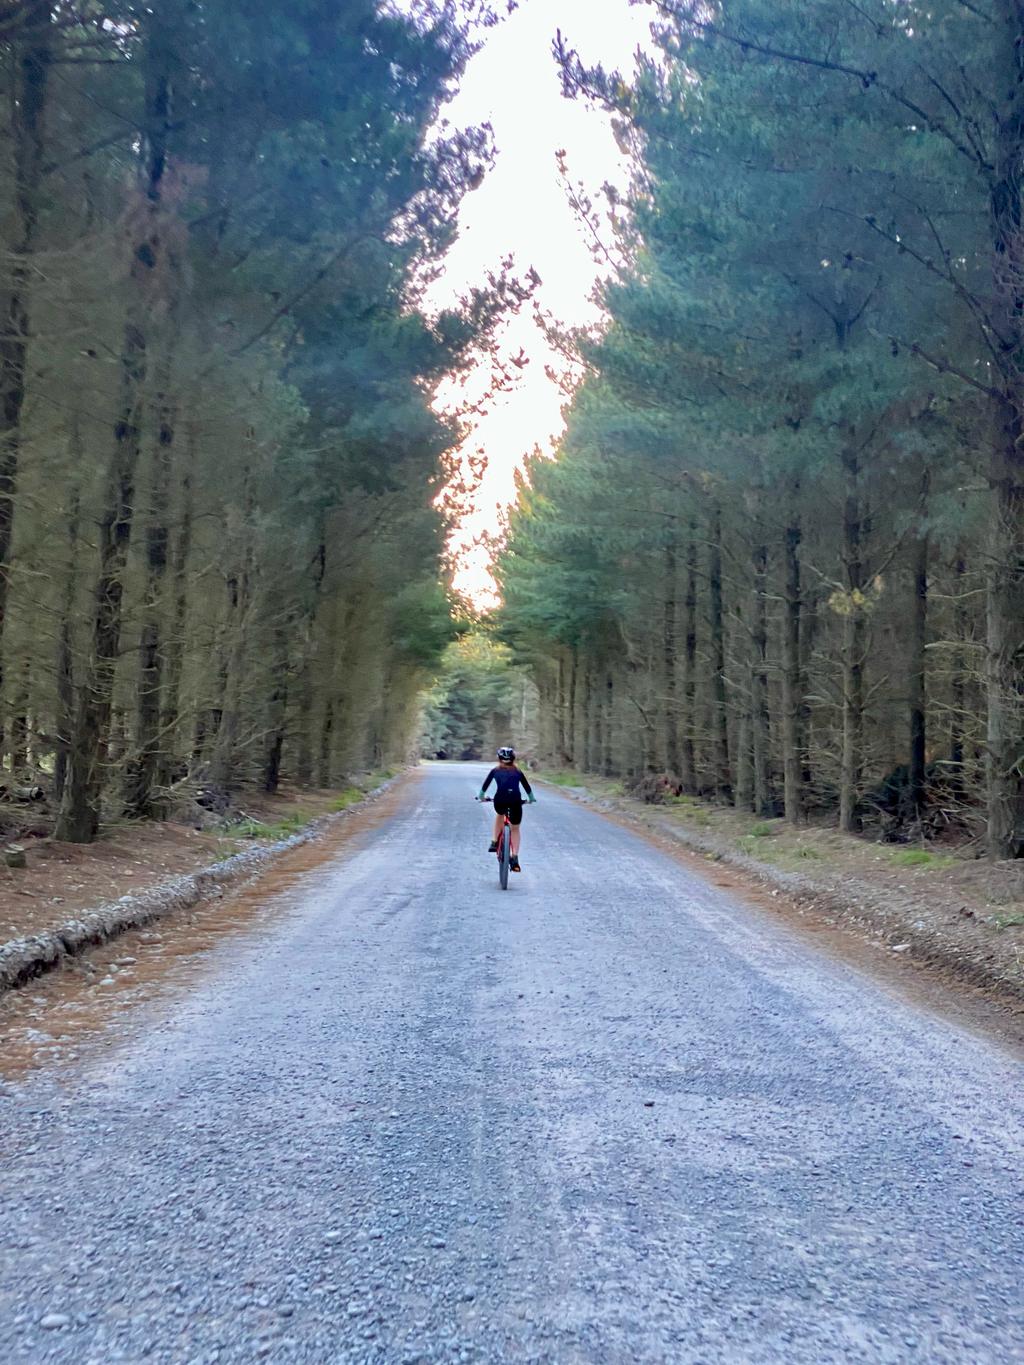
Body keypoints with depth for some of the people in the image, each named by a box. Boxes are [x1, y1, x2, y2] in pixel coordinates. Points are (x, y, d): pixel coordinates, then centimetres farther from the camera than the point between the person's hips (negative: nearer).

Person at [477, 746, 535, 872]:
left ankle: (495, 843, 29)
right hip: (516, 801, 0)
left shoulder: (495, 771, 21)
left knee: (500, 814, 36)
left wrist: (481, 797, 44)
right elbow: (527, 787, 31)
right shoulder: (517, 772, 23)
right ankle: (515, 858, 6)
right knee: (516, 829, 18)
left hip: (500, 800, 0)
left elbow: (485, 786, 27)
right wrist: (531, 799, 47)